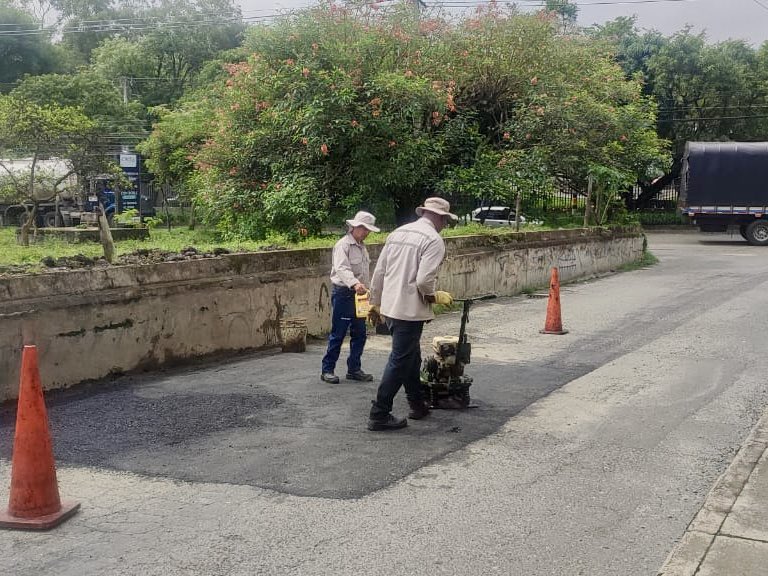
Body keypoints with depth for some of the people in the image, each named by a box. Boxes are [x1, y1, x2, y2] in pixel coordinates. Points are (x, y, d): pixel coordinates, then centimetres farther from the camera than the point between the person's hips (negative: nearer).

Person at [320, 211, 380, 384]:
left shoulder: (361, 246, 15)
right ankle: (327, 370, 5)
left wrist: (366, 290, 17)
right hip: (343, 293, -8)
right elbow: (342, 269, -29)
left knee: (359, 334, 9)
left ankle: (354, 369, 18)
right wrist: (354, 284, -45)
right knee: (338, 334, -4)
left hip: (358, 294, 8)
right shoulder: (343, 245, -13)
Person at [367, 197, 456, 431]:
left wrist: (376, 302, 20)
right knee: (399, 362, 1)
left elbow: (379, 272, 11)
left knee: (411, 357, 21)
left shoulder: (397, 233, 10)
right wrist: (437, 296, -2)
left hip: (390, 306, 8)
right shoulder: (434, 240, -12)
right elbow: (424, 280, -22)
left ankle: (417, 405, 33)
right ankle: (379, 415, 5)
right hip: (410, 309, -8)